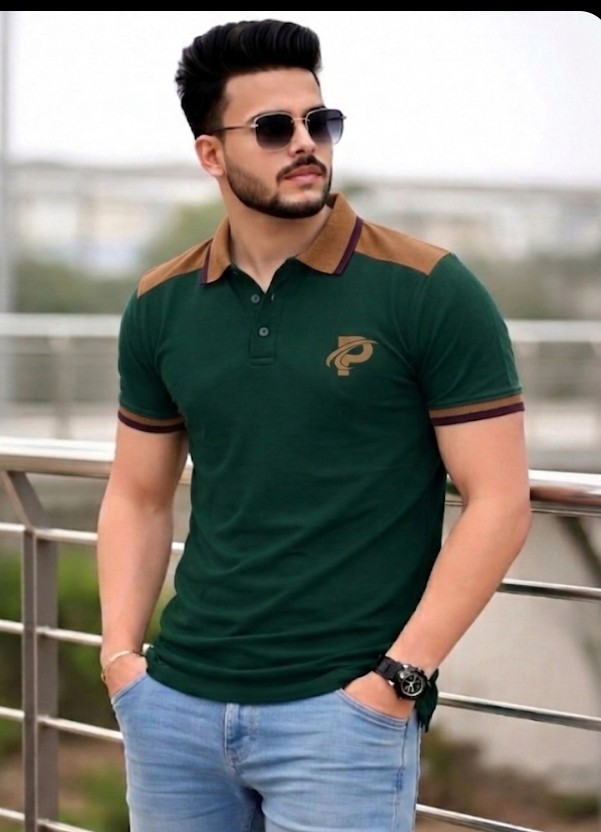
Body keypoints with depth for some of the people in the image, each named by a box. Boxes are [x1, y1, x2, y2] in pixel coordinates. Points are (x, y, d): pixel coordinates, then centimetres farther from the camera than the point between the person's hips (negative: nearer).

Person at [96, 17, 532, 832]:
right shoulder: (160, 306, 5)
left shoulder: (431, 292, -7)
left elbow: (498, 501, -8)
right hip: (176, 700, 4)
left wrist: (399, 678, -13)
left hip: (343, 708, -4)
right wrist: (120, 651, 2)